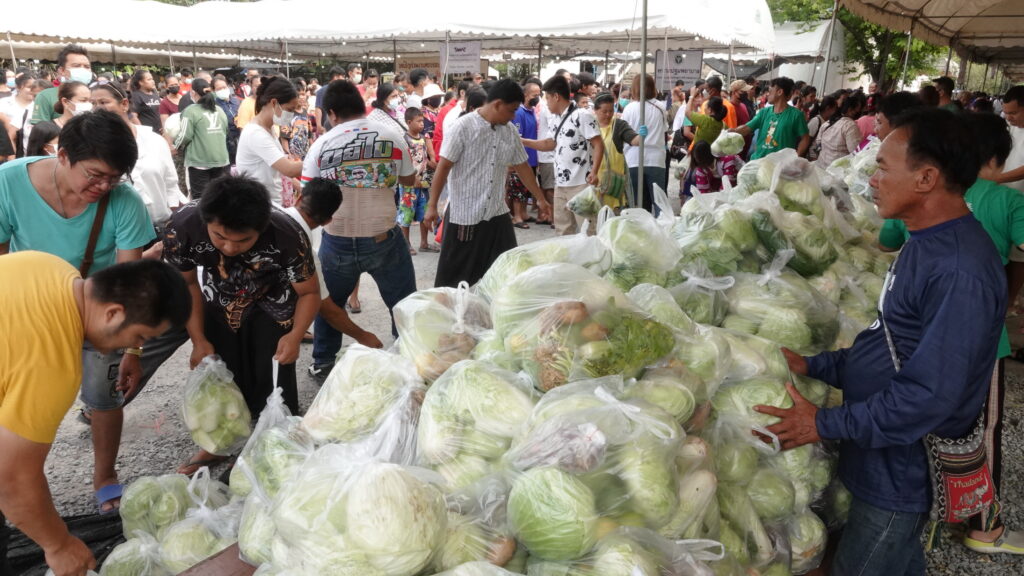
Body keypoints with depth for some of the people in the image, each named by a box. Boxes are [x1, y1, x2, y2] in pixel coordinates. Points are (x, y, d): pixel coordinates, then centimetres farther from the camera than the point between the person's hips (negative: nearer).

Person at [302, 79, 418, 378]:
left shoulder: (321, 145, -3)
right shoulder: (392, 134, -5)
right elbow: (409, 179, 8)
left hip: (337, 241, 2)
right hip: (383, 238, -1)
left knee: (328, 303, 23)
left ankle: (322, 363, 34)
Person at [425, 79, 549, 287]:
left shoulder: (510, 131, 5)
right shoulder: (464, 127, -12)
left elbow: (522, 167, 15)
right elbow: (443, 168, -11)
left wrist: (541, 199, 19)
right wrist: (432, 206, -13)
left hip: (497, 214, 5)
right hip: (464, 215, -5)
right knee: (456, 275, 5)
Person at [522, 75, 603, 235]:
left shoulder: (582, 116, -12)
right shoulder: (554, 119, 13)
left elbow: (599, 145, -14)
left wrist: (594, 172, -25)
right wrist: (522, 141, 15)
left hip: (581, 183, -8)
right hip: (560, 183, 8)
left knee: (587, 229, -3)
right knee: (562, 230, 14)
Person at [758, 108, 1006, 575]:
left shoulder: (959, 270, -27)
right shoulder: (928, 245, 6)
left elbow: (930, 395, -29)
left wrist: (824, 424, -23)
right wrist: (813, 366, 3)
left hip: (901, 475, -9)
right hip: (886, 459, 9)